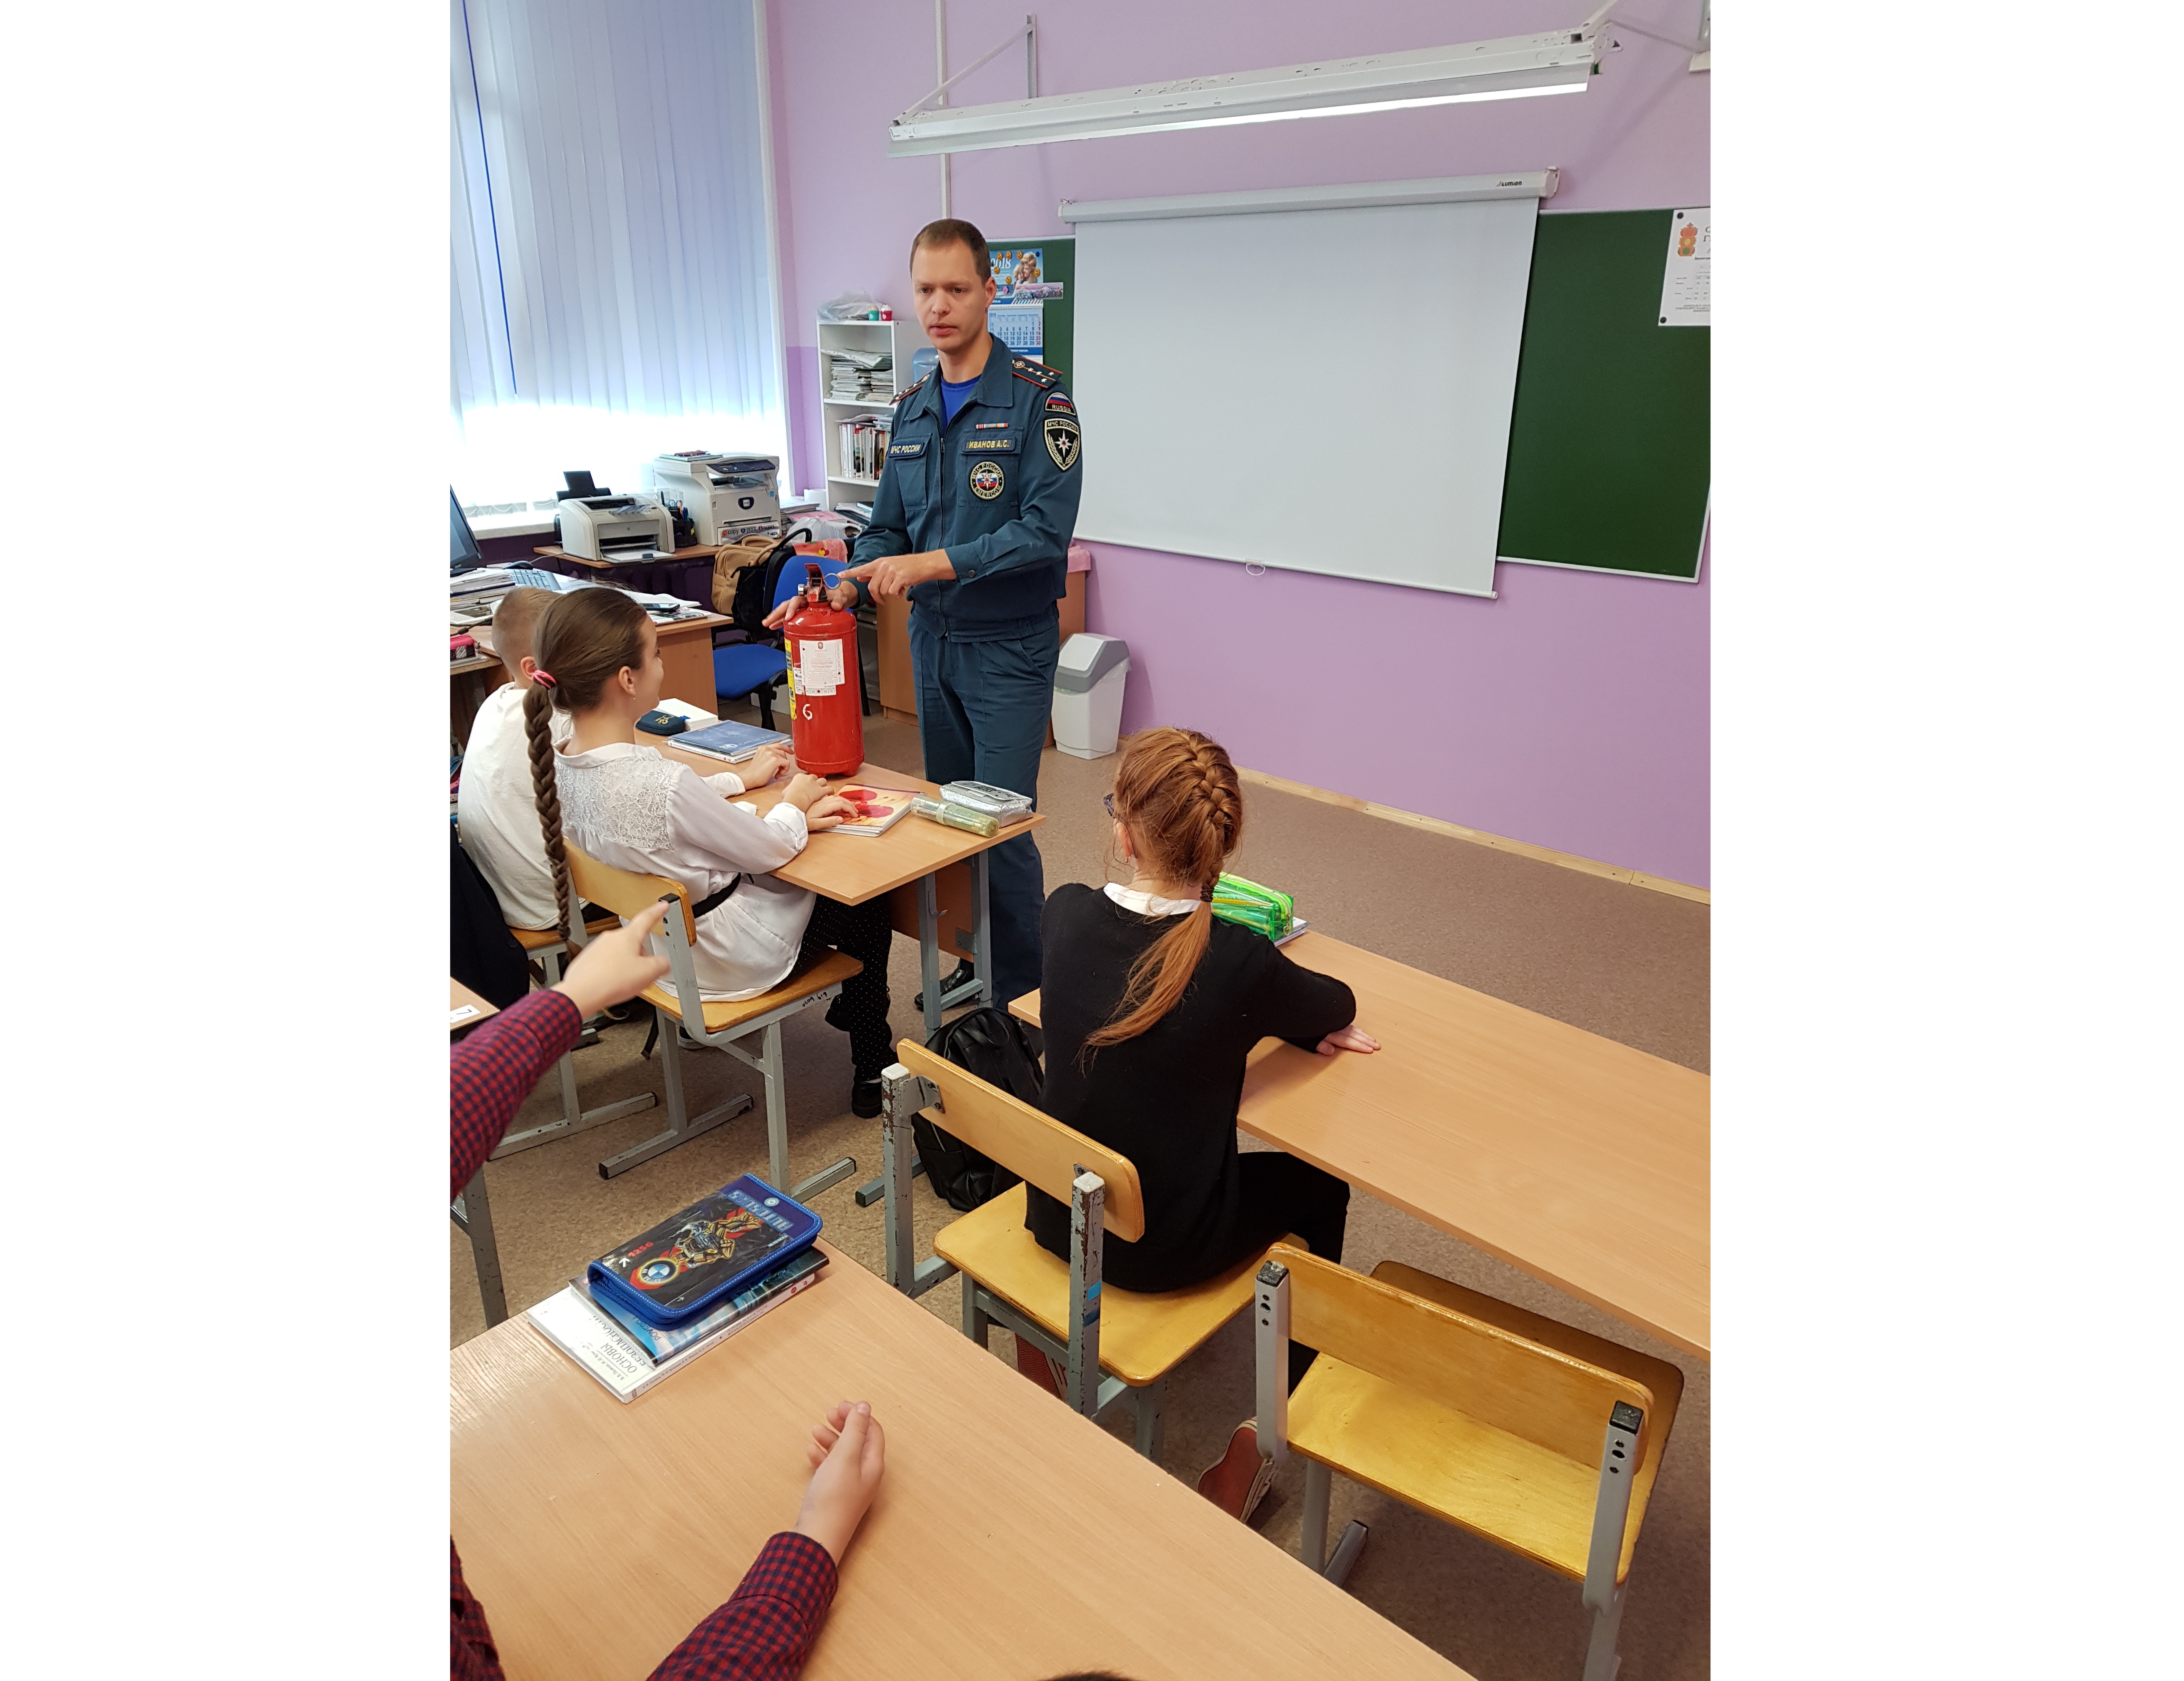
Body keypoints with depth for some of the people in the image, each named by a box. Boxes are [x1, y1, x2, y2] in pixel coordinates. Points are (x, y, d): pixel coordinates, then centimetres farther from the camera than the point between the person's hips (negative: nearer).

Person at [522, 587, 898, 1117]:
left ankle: (848, 1007, 47)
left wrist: (743, 780, 14)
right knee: (867, 901, 16)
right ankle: (873, 1067, 31)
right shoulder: (666, 784, -36)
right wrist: (794, 805, -1)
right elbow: (770, 851, -21)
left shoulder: (561, 768, -11)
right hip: (726, 960, -8)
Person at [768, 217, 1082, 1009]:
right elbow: (887, 530, 13)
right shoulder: (912, 409, 11)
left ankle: (1025, 995, 10)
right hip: (932, 640, 7)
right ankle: (980, 962, 31)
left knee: (1003, 825, -7)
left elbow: (1046, 529, -20)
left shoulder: (1036, 397, -10)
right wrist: (840, 592, -5)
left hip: (1009, 646, -7)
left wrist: (933, 564, -25)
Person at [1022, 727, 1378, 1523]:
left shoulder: (1065, 913, -14)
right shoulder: (1239, 963, -27)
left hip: (1056, 1212, 4)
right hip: (1164, 1248, -4)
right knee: (1318, 1186, 21)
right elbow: (1340, 1008, -5)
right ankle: (1264, 1439, 28)